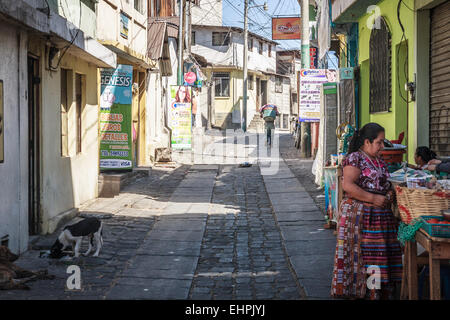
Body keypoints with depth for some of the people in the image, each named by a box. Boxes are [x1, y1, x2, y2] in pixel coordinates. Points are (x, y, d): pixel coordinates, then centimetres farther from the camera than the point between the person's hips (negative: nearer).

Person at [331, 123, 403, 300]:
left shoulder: (379, 161, 17)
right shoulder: (355, 158, -11)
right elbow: (347, 185, -20)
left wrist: (390, 193, 7)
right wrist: (373, 199, -20)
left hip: (380, 215, 8)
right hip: (359, 214, -8)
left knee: (378, 253, 8)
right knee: (358, 252, -5)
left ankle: (378, 291, 15)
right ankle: (355, 291, 3)